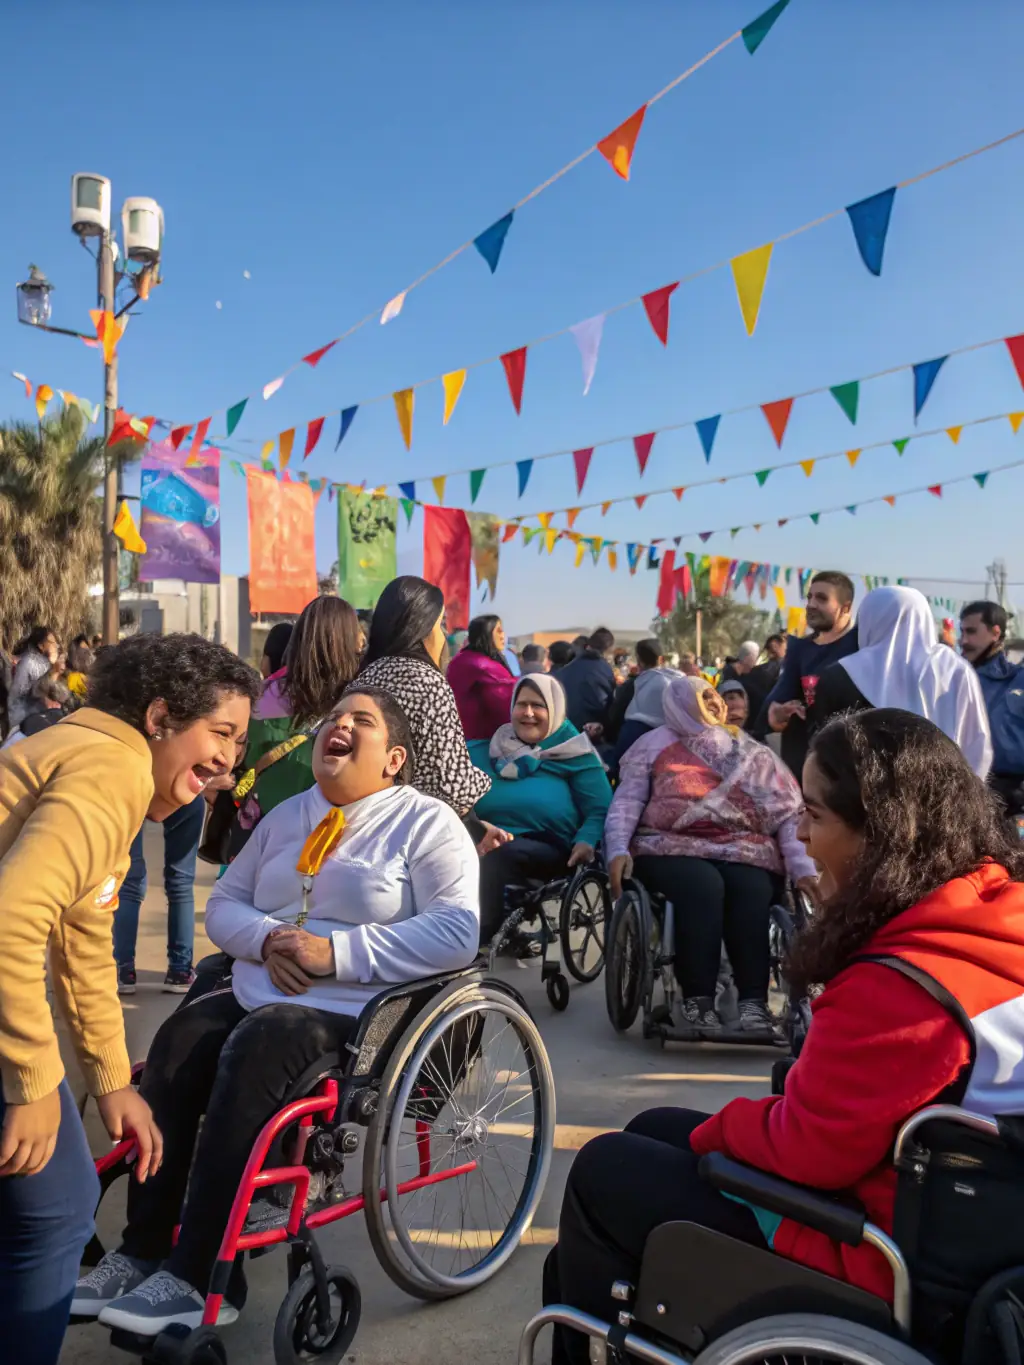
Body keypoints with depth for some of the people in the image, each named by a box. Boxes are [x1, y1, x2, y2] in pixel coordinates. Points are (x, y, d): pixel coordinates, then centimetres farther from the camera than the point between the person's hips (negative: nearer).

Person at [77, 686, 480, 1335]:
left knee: (253, 1052, -30)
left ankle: (200, 1279, -21)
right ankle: (143, 1250, -12)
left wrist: (338, 952, -20)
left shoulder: (427, 822, -2)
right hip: (257, 992, 6)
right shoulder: (286, 817, 18)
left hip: (358, 1014, -6)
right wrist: (266, 938, -7)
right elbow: (223, 904, 17)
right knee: (177, 1040, -20)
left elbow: (458, 933, -14)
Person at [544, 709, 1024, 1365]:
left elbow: (805, 1148, -23)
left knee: (602, 1170, 6)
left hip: (872, 1258, -9)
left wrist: (720, 1128, -6)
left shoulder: (898, 984, -33)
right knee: (653, 1130, 20)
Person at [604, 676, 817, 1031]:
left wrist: (802, 867, -8)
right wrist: (617, 850, -14)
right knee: (703, 884, -34)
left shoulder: (751, 753, 17)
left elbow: (789, 812, 8)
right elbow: (627, 802, 4)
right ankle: (697, 999, -30)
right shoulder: (654, 744, 13)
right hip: (673, 848, -2)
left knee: (752, 890, -31)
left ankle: (754, 1001, -31)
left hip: (742, 851, 2)